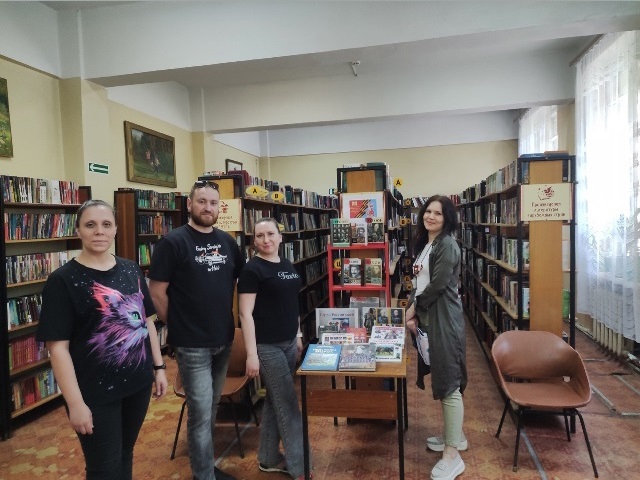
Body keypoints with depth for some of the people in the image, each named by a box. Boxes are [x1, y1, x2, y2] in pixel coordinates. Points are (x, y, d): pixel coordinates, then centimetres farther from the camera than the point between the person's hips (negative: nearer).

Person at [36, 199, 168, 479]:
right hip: (96, 393, -5)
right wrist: (75, 402, -17)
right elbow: (58, 346, -15)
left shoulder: (131, 270, 4)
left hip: (138, 383, 5)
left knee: (125, 456, 22)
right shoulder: (63, 280, -12)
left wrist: (159, 366, 8)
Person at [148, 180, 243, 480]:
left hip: (224, 340, 6)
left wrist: (227, 319, 12)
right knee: (201, 412, 1)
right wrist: (178, 327, -4)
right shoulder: (173, 241, -12)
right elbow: (157, 292, -11)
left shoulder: (227, 241, 5)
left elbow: (241, 277, 16)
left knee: (211, 408, 20)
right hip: (192, 344, -6)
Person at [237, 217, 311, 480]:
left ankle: (269, 459, 30)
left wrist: (298, 335, 16)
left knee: (275, 400, 16)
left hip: (288, 342, 7)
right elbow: (246, 314, -16)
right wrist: (251, 354, -20)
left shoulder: (287, 265, 9)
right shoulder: (252, 269, -13)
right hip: (267, 346, -7)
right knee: (289, 404, -1)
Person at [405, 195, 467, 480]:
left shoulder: (447, 245, -13)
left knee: (449, 381, -5)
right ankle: (455, 436, 33)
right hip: (428, 316, 10)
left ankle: (452, 456, 4)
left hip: (444, 317, -10)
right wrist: (415, 311, 5)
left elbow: (438, 284, -18)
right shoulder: (425, 244, 15)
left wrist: (414, 308, -8)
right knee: (441, 378, 17)